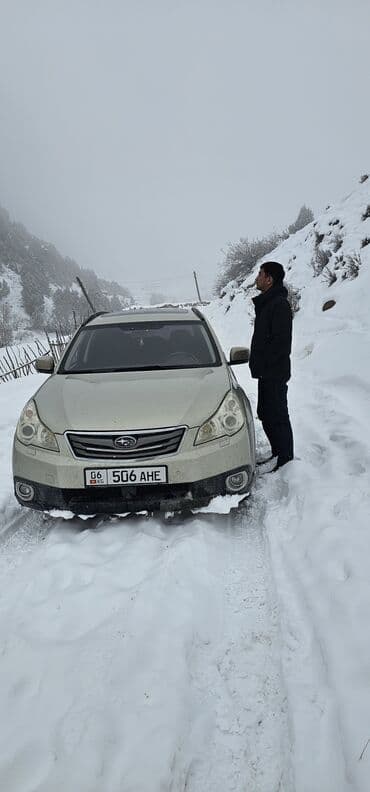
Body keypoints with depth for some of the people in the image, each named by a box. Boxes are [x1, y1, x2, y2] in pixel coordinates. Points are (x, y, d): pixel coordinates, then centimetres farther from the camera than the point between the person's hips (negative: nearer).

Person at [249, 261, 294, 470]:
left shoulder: (279, 304, -17)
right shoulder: (267, 303, 16)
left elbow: (281, 342, -24)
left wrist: (263, 363, -20)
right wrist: (257, 363, 14)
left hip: (275, 373, -11)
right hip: (267, 373, 11)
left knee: (277, 417, -4)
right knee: (266, 414, 18)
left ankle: (286, 461, 4)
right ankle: (278, 454, 29)